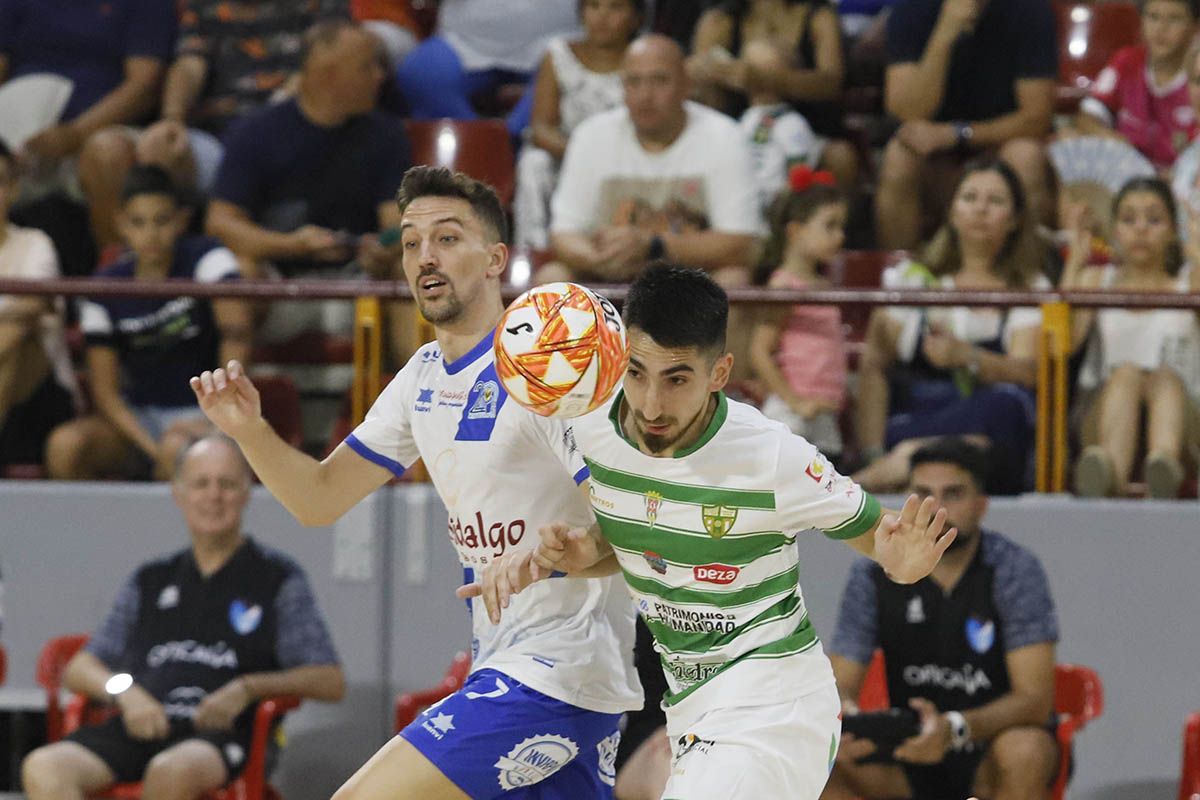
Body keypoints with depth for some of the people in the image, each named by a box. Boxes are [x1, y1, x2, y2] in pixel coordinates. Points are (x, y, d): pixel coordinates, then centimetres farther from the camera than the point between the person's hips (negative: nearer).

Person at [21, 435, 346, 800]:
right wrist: (124, 690, 1)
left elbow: (331, 682, 7)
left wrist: (247, 689, -9)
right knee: (43, 769, -29)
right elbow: (78, 670, 24)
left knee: (171, 770, -41)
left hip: (218, 732, -4)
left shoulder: (278, 578, 15)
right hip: (137, 725, 4)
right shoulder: (151, 581, 27)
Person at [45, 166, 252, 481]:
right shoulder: (105, 290, -1)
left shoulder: (204, 258, -7)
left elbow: (236, 332, -23)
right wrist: (150, 446, -18)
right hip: (136, 419, 3)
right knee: (65, 445, -27)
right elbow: (105, 391, -2)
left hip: (199, 413, -3)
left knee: (178, 448, -38)